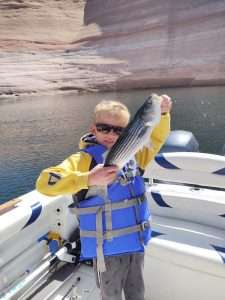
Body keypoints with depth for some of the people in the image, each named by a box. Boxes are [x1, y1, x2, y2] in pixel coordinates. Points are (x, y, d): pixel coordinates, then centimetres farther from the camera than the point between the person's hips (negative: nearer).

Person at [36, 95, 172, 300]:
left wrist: (163, 113, -4)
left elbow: (156, 140, 13)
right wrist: (89, 179, -40)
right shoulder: (83, 159, -18)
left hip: (136, 244, 5)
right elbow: (45, 183, -29)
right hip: (108, 249, -5)